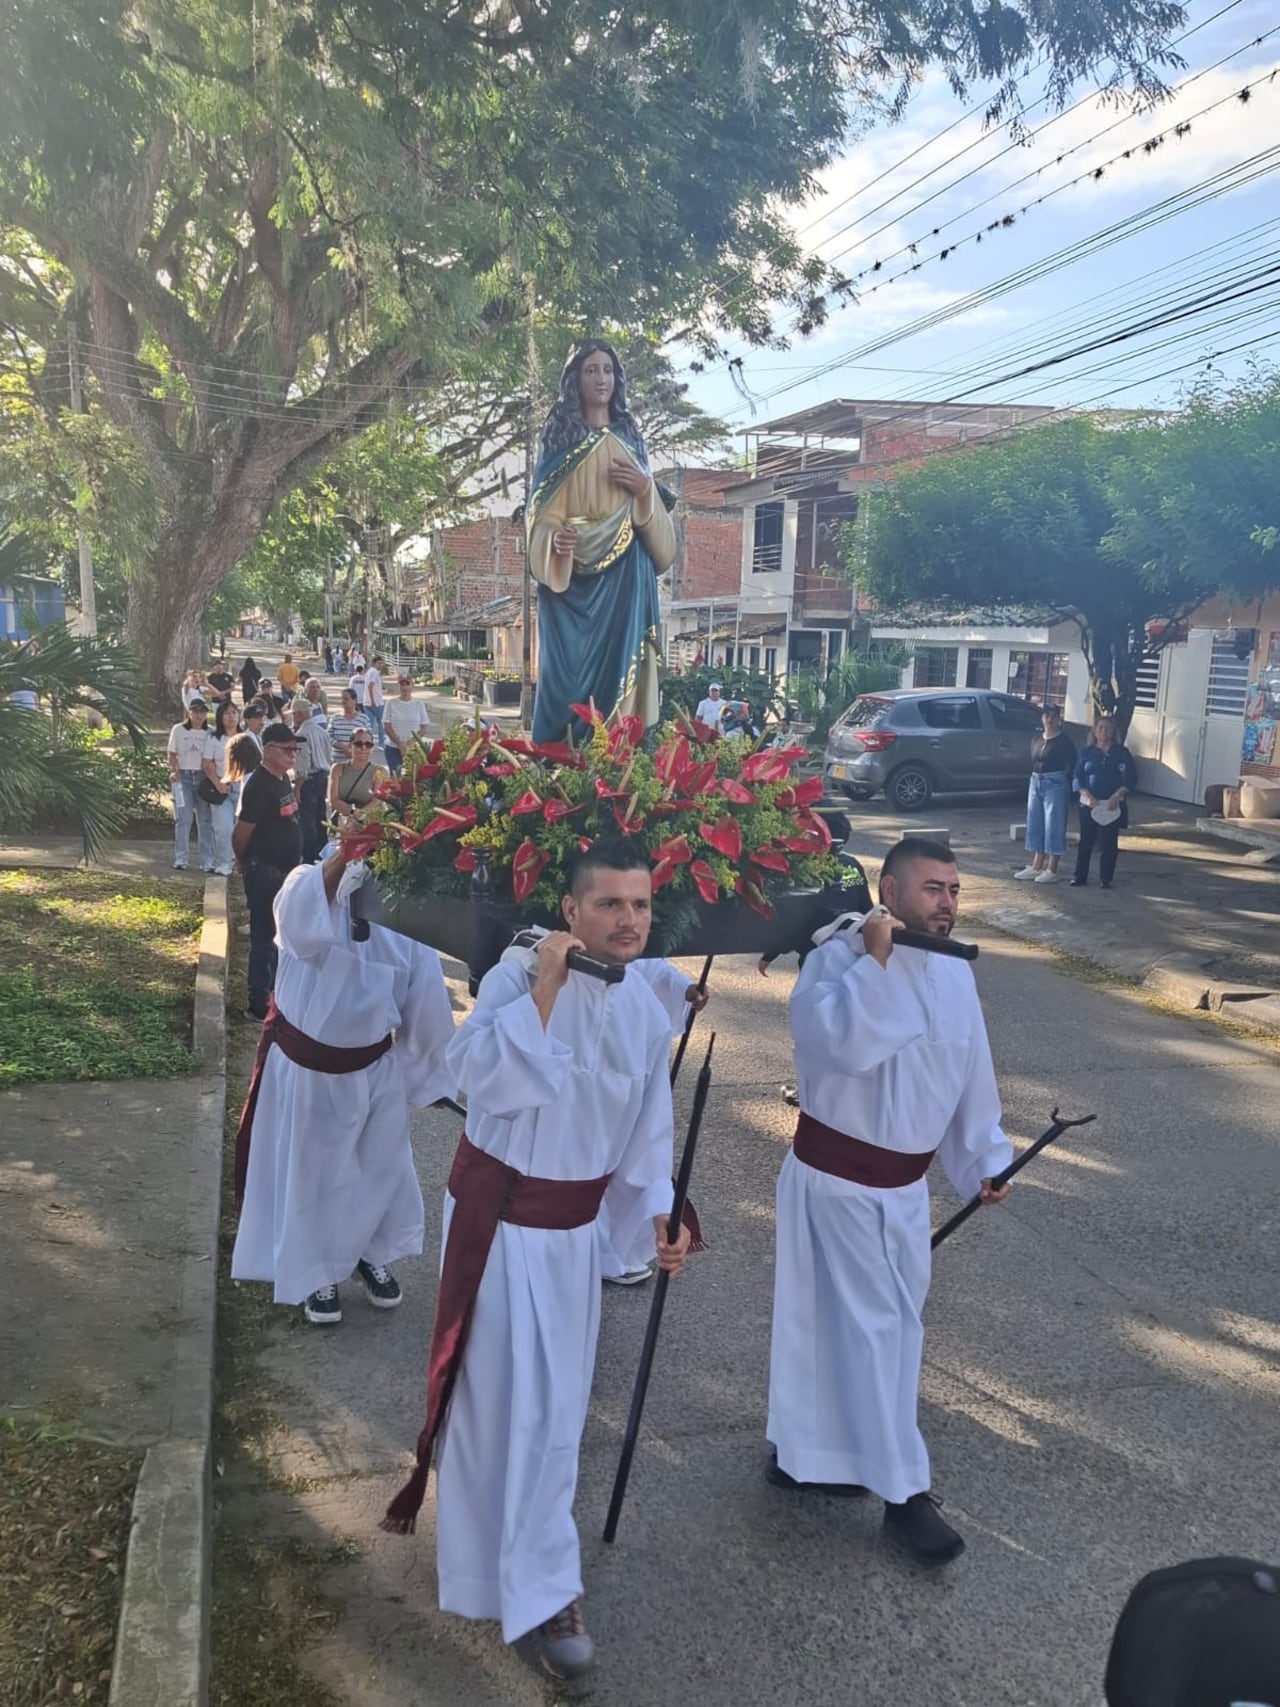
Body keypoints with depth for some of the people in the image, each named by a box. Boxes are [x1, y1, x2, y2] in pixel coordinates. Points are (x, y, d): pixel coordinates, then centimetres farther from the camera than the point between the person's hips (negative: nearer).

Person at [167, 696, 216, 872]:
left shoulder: (209, 733, 5)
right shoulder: (178, 729, 4)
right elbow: (172, 754, 7)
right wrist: (173, 771, -7)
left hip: (203, 777, 1)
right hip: (183, 776, -1)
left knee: (205, 819, 1)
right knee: (183, 818, -6)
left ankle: (207, 861, 4)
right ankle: (180, 859, 0)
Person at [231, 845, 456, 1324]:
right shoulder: (310, 887, -17)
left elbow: (424, 1008, -1)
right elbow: (302, 928, -43)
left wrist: (422, 1075, 4)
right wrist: (348, 849, -46)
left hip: (373, 1071, 2)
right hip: (305, 1069, -2)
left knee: (382, 1169, 18)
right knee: (311, 1174, 15)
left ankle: (373, 1254, 45)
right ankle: (317, 1272, 38)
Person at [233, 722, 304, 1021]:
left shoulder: (283, 780, 8)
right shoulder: (259, 786, -20)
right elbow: (241, 833, -18)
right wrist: (245, 863, -1)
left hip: (285, 870, 9)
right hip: (264, 873, -9)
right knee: (264, 937, -1)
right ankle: (259, 1004, 8)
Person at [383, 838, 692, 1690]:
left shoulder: (649, 1009, -3)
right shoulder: (519, 973, -20)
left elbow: (647, 1130, 4)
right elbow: (485, 1079, -32)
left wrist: (656, 1213, -8)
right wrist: (544, 989, -34)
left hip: (574, 1227, 6)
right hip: (497, 1218, -6)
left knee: (555, 1405, 22)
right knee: (510, 1404, 2)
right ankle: (540, 1594, 20)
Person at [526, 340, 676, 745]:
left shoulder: (629, 439, 17)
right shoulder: (560, 438, 5)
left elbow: (651, 514, 17)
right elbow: (543, 507, -3)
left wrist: (645, 489, -4)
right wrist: (554, 539, -23)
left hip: (624, 574, 3)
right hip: (573, 572, -3)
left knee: (619, 662, -2)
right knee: (572, 666, -8)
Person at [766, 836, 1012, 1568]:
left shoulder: (956, 973, 4)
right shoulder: (841, 957, -18)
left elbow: (971, 1073, 14)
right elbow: (836, 1043, -35)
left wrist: (984, 1159, 17)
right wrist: (872, 959, -35)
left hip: (905, 1181, 7)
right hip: (840, 1177, -7)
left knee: (836, 1321, 19)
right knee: (876, 1325, 1)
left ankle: (805, 1451, 38)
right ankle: (904, 1490, 16)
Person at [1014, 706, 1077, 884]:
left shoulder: (1064, 741, -5)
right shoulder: (1037, 739, 13)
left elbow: (1071, 766, -8)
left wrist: (1066, 788, -13)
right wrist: (1034, 779, 6)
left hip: (1055, 784, -7)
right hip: (1036, 782, 7)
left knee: (1054, 826, -4)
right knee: (1035, 824, 10)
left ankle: (1051, 870, -1)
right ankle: (1036, 867, 18)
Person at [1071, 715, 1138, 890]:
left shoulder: (1121, 752, 3)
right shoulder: (1087, 752, 7)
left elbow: (1131, 778, -3)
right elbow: (1077, 777, 1)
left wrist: (1117, 796, -16)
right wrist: (1088, 796, -14)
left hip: (1112, 806, -1)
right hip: (1089, 804, 1)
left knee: (1109, 843, 2)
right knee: (1085, 841, 4)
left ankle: (1106, 879, 10)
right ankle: (1080, 876, 11)